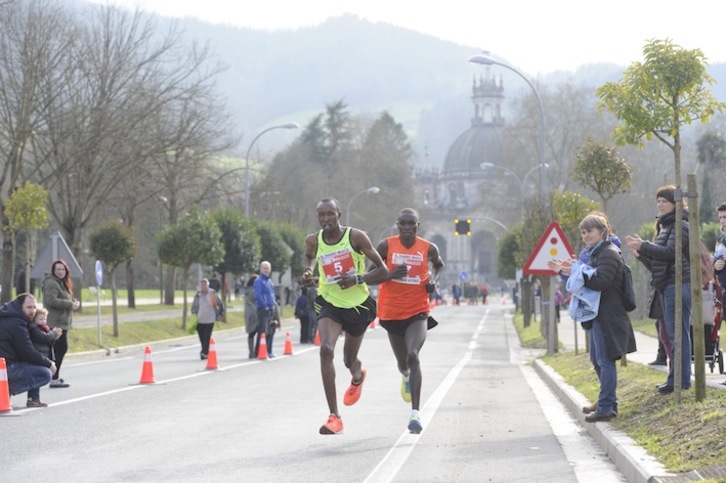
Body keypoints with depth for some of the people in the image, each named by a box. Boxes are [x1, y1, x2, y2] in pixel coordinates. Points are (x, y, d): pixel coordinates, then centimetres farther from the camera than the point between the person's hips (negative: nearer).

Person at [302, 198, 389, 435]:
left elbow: (383, 271, -13)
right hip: (329, 303, 1)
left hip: (358, 305, -1)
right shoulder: (313, 240, -6)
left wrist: (357, 279, -27)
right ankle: (334, 417, -25)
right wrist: (309, 271, 0)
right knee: (326, 350, -25)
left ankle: (357, 376, 58)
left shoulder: (356, 237, -15)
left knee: (349, 360, 14)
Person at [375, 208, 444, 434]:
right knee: (402, 361, 17)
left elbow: (439, 265, 19)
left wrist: (434, 280, -1)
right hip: (392, 313, 2)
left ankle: (415, 413, -25)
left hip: (418, 312, -2)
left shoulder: (429, 248, -4)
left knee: (413, 356, -23)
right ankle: (406, 376, 58)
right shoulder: (386, 246, -6)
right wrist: (389, 275, -17)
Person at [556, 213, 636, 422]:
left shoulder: (609, 254, -12)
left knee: (605, 360, -9)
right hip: (597, 314, 11)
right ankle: (608, 402, 26)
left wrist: (576, 271, -19)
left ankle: (606, 407, -8)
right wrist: (572, 270, 7)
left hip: (607, 316, -11)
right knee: (597, 360, 16)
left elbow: (600, 281, -23)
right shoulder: (595, 253, 21)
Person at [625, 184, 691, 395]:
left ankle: (680, 379, -9)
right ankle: (676, 377, 14)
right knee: (671, 334, 11)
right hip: (666, 286, 10)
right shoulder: (665, 227, 21)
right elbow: (657, 262, 22)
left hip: (678, 284, -10)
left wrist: (643, 246, -21)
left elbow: (670, 252, -21)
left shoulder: (681, 225, -8)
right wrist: (640, 253, 8)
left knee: (678, 334, -9)